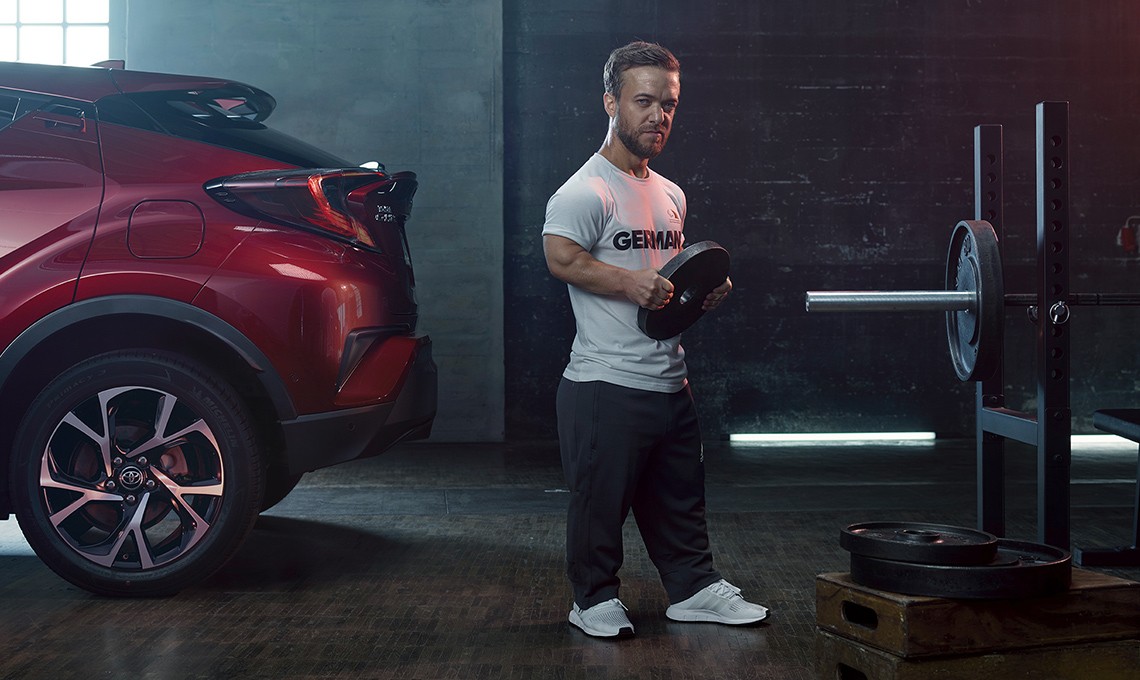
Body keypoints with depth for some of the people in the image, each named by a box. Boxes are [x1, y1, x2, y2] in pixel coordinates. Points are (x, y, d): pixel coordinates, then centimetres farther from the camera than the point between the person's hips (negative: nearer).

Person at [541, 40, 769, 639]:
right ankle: (595, 599, 19)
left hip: (669, 381, 8)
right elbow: (560, 256, -25)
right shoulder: (586, 191, -12)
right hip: (607, 384, -8)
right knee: (601, 499, 3)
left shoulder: (671, 195, 16)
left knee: (680, 496, 17)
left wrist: (704, 291, 10)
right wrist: (631, 283, -28)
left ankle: (693, 588, 29)